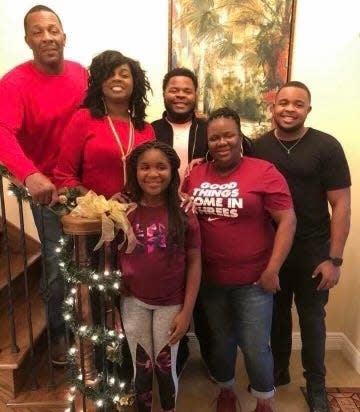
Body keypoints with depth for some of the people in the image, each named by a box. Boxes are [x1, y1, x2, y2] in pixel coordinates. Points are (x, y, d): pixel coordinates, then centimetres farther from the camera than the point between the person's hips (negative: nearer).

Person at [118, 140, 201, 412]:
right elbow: (113, 256, 2)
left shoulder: (184, 213, -11)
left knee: (166, 366, 17)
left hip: (171, 304, -1)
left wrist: (187, 311, -8)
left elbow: (194, 263, -7)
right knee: (141, 367, 17)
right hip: (134, 302, 1)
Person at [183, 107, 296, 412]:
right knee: (221, 341, 21)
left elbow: (287, 220, -12)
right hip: (210, 278, 4)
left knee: (255, 348, 7)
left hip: (253, 280, -3)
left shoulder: (264, 172, -11)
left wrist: (272, 269, -15)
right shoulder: (195, 175, 1)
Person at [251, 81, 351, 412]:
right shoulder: (258, 147, -1)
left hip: (312, 251, -2)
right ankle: (278, 370, 41)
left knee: (312, 319, 13)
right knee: (277, 314, 19)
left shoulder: (327, 146, -9)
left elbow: (341, 205, -9)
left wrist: (334, 259, -12)